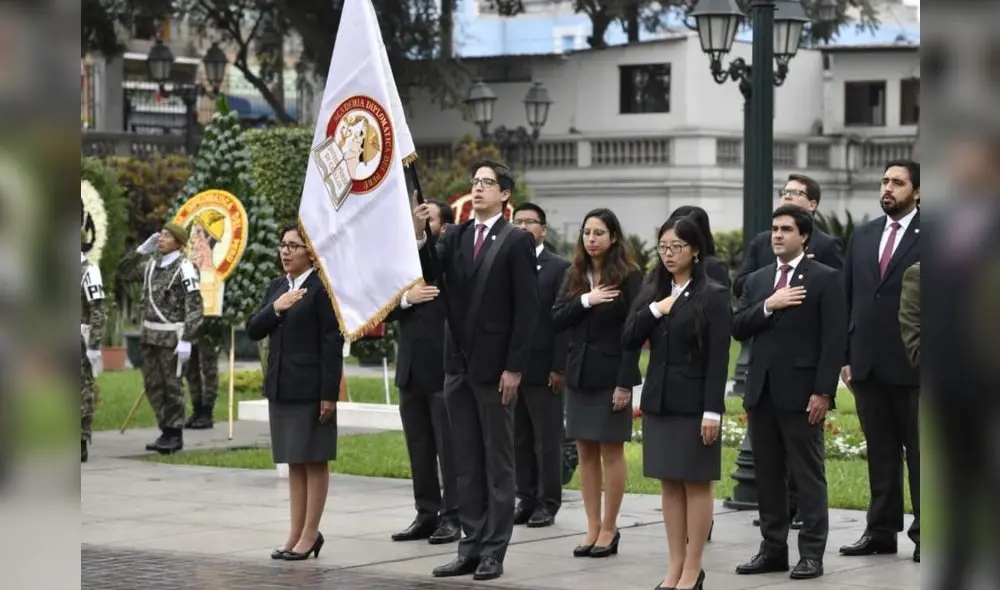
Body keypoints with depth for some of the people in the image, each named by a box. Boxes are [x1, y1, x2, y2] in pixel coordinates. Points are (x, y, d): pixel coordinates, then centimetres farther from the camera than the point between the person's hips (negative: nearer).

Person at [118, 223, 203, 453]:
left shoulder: (185, 268, -11)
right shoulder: (151, 264, 12)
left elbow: (195, 306, -15)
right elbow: (124, 273, 22)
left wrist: (186, 340, -20)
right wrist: (141, 250, 10)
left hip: (172, 336, -7)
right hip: (149, 335, 7)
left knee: (171, 386, -2)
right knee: (153, 386, 9)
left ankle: (175, 435, 8)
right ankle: (166, 431, 19)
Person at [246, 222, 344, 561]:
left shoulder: (322, 288, -9)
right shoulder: (276, 288, 14)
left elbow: (332, 342, -13)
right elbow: (253, 331, 9)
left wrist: (329, 393, -16)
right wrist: (275, 309, -10)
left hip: (310, 388, -7)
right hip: (280, 386, 8)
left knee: (314, 460, 0)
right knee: (293, 461, 11)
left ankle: (310, 534, 4)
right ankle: (296, 533, 15)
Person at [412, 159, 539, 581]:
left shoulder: (517, 241, -6)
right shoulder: (455, 237, 10)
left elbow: (526, 310, -9)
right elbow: (429, 273, -4)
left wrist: (514, 368, -14)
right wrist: (419, 234, -19)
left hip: (495, 367, -6)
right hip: (458, 364, 6)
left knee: (498, 463, 2)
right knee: (466, 463, 9)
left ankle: (494, 551, 5)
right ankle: (471, 547, 14)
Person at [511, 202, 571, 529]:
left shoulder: (560, 268, -2)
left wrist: (559, 368, -12)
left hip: (543, 369, -4)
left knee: (547, 439, 0)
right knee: (519, 439, 8)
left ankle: (548, 502, 6)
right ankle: (526, 499, 15)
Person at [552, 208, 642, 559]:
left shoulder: (628, 277, -6)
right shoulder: (574, 276, 10)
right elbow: (555, 320, 2)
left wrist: (625, 383, -15)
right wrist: (585, 301, -15)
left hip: (611, 375, -5)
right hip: (579, 373, 5)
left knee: (611, 451, 0)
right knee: (586, 452, 6)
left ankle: (609, 530, 6)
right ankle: (592, 527, 11)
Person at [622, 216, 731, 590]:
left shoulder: (713, 296, -6)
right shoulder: (653, 294, 11)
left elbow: (719, 358, -10)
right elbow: (628, 342, 4)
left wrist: (712, 410, -16)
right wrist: (654, 311, -10)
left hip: (693, 403, -6)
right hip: (658, 401, 6)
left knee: (696, 483, 0)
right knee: (669, 484, 8)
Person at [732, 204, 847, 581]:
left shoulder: (825, 279, -3)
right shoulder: (756, 281, 15)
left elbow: (834, 340, -8)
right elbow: (738, 328, 5)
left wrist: (823, 392, -14)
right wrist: (768, 306, -11)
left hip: (801, 393, -6)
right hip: (762, 393, 6)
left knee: (809, 476, -1)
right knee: (767, 475, 9)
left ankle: (811, 554, 3)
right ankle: (773, 549, 16)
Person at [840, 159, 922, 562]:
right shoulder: (863, 235, 12)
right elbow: (848, 298, 13)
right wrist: (845, 356, 8)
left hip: (912, 364, -5)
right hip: (868, 364, 5)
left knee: (919, 450, 2)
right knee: (880, 451, 11)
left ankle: (924, 534, 7)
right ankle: (882, 530, 17)